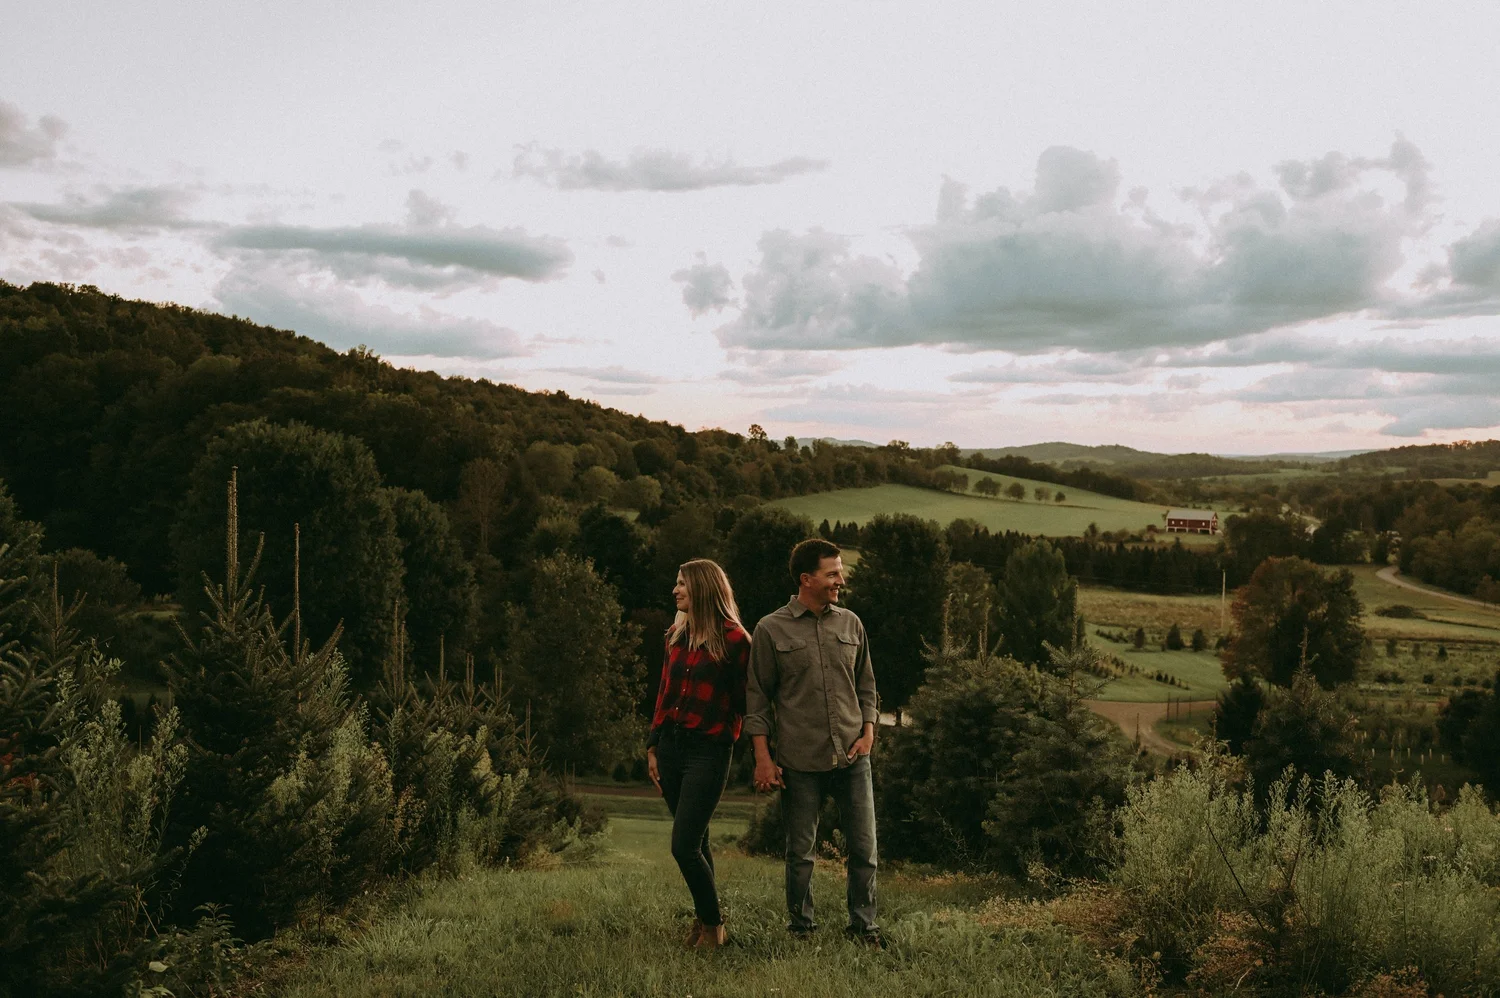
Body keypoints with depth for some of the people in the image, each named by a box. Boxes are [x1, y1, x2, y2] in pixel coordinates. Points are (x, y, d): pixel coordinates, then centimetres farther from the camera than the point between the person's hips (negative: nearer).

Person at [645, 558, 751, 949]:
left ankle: (714, 923, 10)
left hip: (708, 750, -6)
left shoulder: (733, 640, -9)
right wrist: (653, 746, 14)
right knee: (695, 842, 13)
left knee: (684, 846, -9)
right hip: (671, 744, 6)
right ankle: (704, 917, 25)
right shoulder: (677, 635, 11)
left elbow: (743, 702, -4)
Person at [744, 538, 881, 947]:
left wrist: (868, 731, 3)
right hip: (800, 760, -3)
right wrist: (762, 758, -4)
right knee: (800, 851, 6)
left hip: (852, 757, 3)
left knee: (864, 846, 4)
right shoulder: (771, 630, -2)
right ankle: (800, 928, 22)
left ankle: (863, 925, 19)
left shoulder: (850, 624, 9)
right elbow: (757, 697, 1)